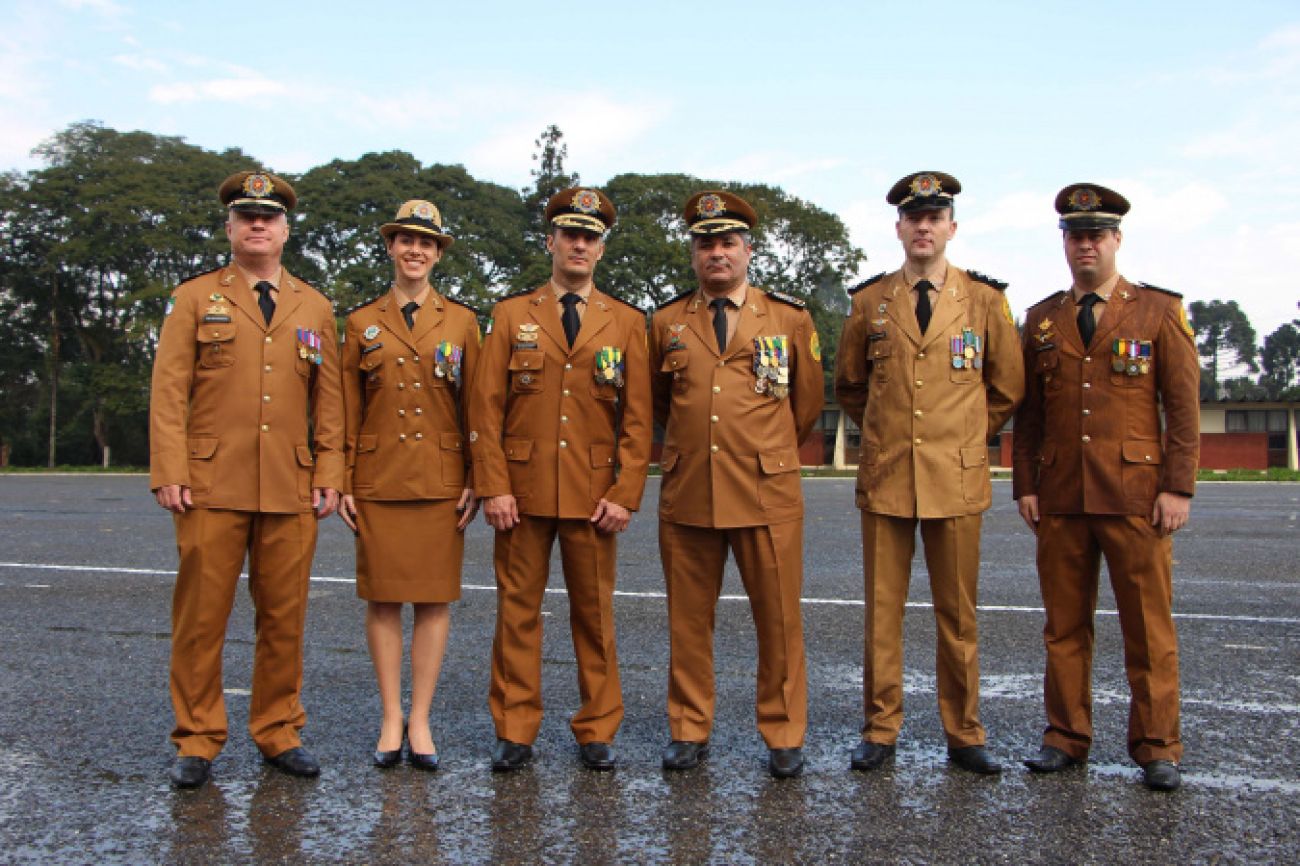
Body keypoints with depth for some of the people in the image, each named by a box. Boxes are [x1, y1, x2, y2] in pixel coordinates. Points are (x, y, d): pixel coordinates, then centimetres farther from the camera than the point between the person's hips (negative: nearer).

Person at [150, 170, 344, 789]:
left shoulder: (315, 309, 14)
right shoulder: (194, 299, 9)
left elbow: (329, 402, 12)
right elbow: (168, 391, 2)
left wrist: (329, 476, 3)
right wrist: (169, 473, -7)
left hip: (291, 491, 2)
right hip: (211, 488, -2)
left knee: (284, 618, 6)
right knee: (200, 617, 2)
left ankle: (278, 734, 20)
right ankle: (197, 742, 15)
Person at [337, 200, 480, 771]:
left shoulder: (461, 321, 7)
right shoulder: (362, 323, 9)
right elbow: (347, 411, 8)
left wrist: (475, 480, -2)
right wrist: (342, 482, 1)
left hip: (441, 479, 0)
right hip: (378, 479, 1)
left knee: (435, 598, 2)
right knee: (382, 598, 3)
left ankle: (420, 719, 13)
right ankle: (390, 718, 15)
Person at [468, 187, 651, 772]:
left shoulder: (627, 322, 8)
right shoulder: (512, 314, 7)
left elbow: (637, 417, 4)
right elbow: (485, 409, 2)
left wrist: (624, 495, -5)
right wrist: (493, 487, -7)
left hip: (593, 495, 0)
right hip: (523, 492, 0)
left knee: (595, 614, 7)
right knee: (517, 611, 5)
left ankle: (597, 731, 20)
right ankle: (514, 732, 17)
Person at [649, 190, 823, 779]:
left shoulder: (790, 318, 5)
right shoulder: (667, 323, 8)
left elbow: (807, 402, 15)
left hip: (768, 493, -1)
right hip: (686, 494, 2)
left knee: (779, 621, 4)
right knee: (688, 621, 8)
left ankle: (784, 736, 19)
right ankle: (689, 731, 23)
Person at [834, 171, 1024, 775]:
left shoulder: (985, 299, 4)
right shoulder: (869, 302, 7)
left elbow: (1007, 388, 13)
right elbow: (848, 385, 19)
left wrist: (964, 436, 13)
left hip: (957, 478, -1)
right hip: (884, 477, 1)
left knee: (958, 615, 6)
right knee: (881, 611, 4)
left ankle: (964, 736, 18)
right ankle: (880, 730, 16)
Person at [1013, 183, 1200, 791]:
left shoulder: (1159, 311, 5)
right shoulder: (1041, 319, 12)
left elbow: (1184, 406, 1)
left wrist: (1178, 488, -6)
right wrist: (1024, 485, 4)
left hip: (1136, 495, -2)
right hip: (1060, 497, 3)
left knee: (1148, 626, 2)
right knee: (1064, 625, 7)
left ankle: (1156, 747, 15)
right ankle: (1067, 737, 19)